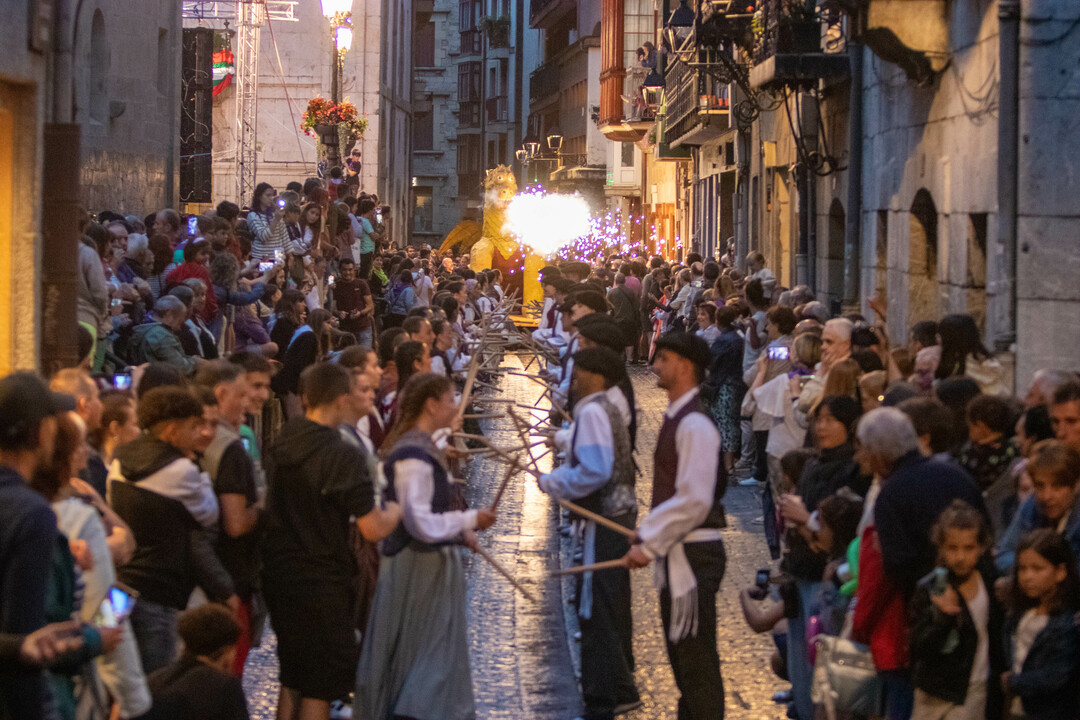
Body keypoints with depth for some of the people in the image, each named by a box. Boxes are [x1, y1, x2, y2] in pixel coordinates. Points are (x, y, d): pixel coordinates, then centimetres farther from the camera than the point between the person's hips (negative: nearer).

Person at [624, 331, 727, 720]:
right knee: (682, 657, 19)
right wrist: (647, 532, 12)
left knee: (696, 659, -5)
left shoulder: (694, 425, -18)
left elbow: (694, 500, -24)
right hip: (677, 551, 10)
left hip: (693, 554, -10)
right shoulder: (677, 418, 14)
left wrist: (651, 545, -19)